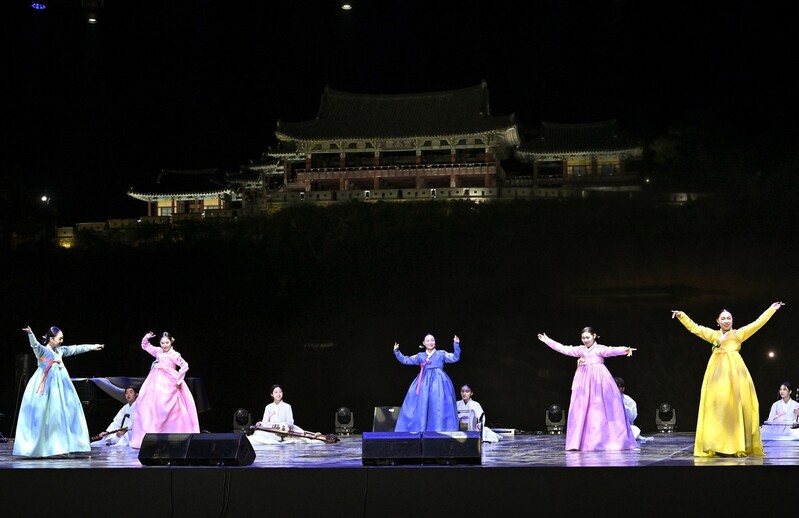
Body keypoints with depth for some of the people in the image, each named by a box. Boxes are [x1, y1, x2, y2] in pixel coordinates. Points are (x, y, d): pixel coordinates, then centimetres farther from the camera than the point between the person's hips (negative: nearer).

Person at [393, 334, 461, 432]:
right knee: (421, 408, -3)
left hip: (439, 383, -2)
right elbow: (406, 360, 15)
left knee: (439, 408, -9)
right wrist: (396, 352, 6)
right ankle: (420, 432, 0)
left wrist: (456, 345, -12)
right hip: (423, 383, 2)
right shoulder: (420, 356, 15)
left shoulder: (441, 354, 9)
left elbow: (455, 358, -1)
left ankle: (441, 431, -8)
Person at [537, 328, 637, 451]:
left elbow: (612, 351, -18)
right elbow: (563, 349, 18)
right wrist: (547, 340, 19)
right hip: (584, 380, 5)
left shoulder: (600, 349, -1)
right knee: (580, 409, 0)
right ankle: (580, 442, 2)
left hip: (599, 379, -5)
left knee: (600, 408, -7)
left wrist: (625, 350, -38)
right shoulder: (580, 349, 15)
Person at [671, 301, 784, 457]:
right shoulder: (712, 334, 18)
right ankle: (716, 446, -5)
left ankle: (738, 445, -7)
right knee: (716, 406, -4)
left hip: (735, 371, -2)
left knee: (735, 405, -7)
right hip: (717, 372, 2)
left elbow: (758, 323, 9)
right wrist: (681, 315, 18)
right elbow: (693, 327, 22)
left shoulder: (739, 333, 12)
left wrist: (772, 309, 7)